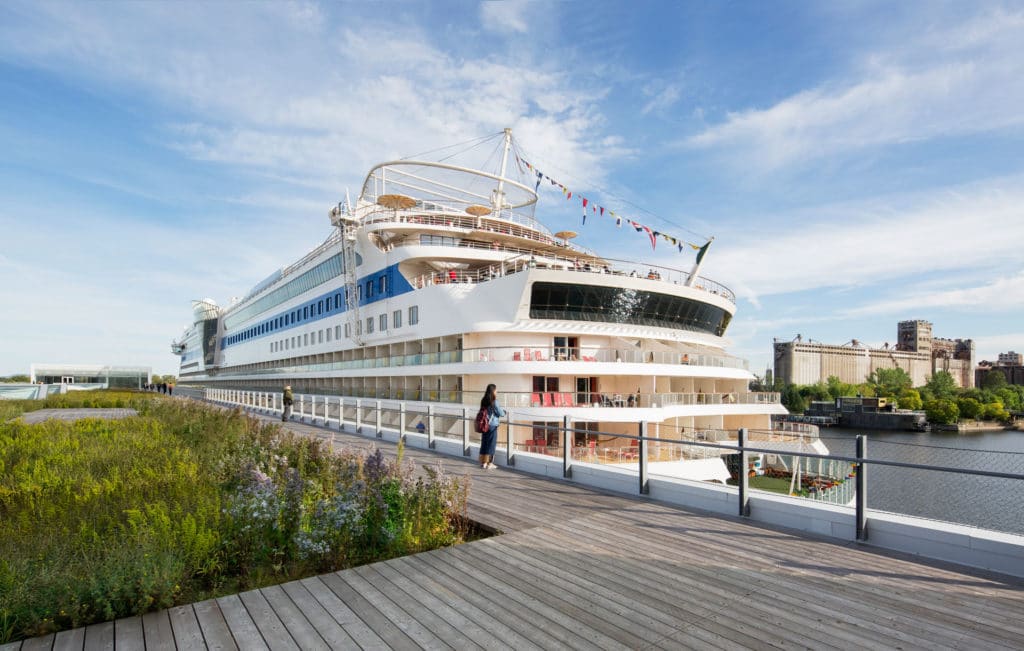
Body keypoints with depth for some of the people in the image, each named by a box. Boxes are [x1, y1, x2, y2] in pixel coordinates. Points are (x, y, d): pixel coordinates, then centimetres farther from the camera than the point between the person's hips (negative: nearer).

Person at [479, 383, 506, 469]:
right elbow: (501, 413, -10)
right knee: (491, 444, 3)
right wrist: (504, 412, 13)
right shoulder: (494, 402, -14)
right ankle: (489, 464, 8)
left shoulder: (484, 401, 5)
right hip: (492, 426, -6)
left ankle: (483, 462, 20)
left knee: (484, 443, 13)